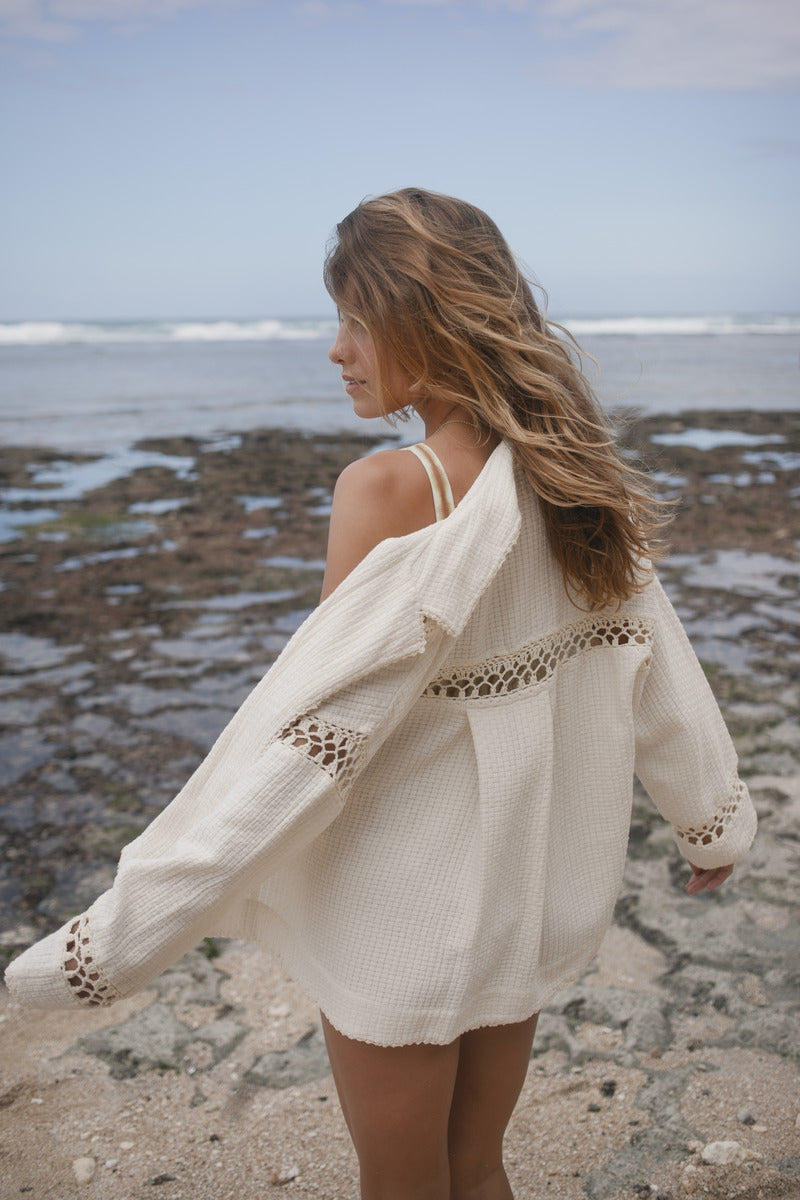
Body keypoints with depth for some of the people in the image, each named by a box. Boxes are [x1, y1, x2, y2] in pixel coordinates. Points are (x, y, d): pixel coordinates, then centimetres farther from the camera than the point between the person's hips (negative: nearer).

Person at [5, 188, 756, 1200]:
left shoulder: (392, 489, -24)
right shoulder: (567, 475, -3)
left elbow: (313, 725, -27)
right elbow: (650, 649, 4)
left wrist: (117, 934, -21)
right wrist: (715, 822, 19)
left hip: (409, 909, -6)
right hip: (529, 882, 6)